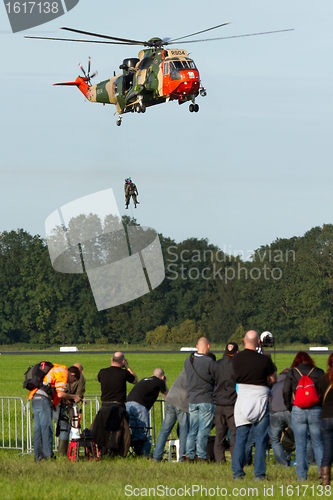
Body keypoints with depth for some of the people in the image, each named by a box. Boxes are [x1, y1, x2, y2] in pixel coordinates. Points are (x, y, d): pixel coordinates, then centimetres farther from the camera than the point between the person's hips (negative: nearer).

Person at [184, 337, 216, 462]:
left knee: (192, 429, 12)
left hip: (192, 400, 5)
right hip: (206, 400, -5)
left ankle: (189, 455, 10)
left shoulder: (188, 361, 3)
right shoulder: (209, 362, -16)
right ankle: (201, 455, -1)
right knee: (204, 430, 0)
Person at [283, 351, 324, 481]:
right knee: (318, 444, 10)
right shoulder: (319, 373, 1)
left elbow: (286, 391, 0)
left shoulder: (292, 373, 1)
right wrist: (322, 407, 15)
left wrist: (289, 407, 14)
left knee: (300, 445, 5)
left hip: (298, 411, 0)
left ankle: (301, 475, 2)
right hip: (316, 411, 0)